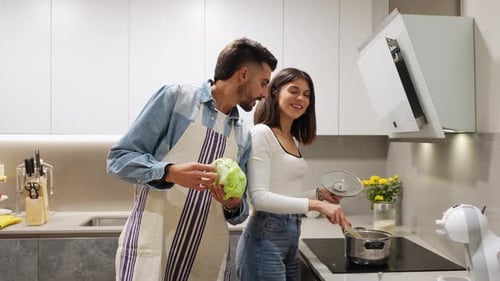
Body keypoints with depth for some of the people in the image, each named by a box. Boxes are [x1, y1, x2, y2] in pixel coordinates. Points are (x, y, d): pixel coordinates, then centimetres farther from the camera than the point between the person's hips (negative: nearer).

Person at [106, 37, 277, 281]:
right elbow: (119, 158, -6)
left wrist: (233, 205, -9)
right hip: (152, 249, -4)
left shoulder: (244, 136, 9)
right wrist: (170, 172, -22)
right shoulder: (176, 97, -5)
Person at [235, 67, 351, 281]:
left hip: (291, 237, 9)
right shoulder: (261, 133, -13)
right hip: (266, 238, -8)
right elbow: (259, 197, -22)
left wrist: (319, 194, 7)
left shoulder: (293, 140, 12)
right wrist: (315, 204, -26)